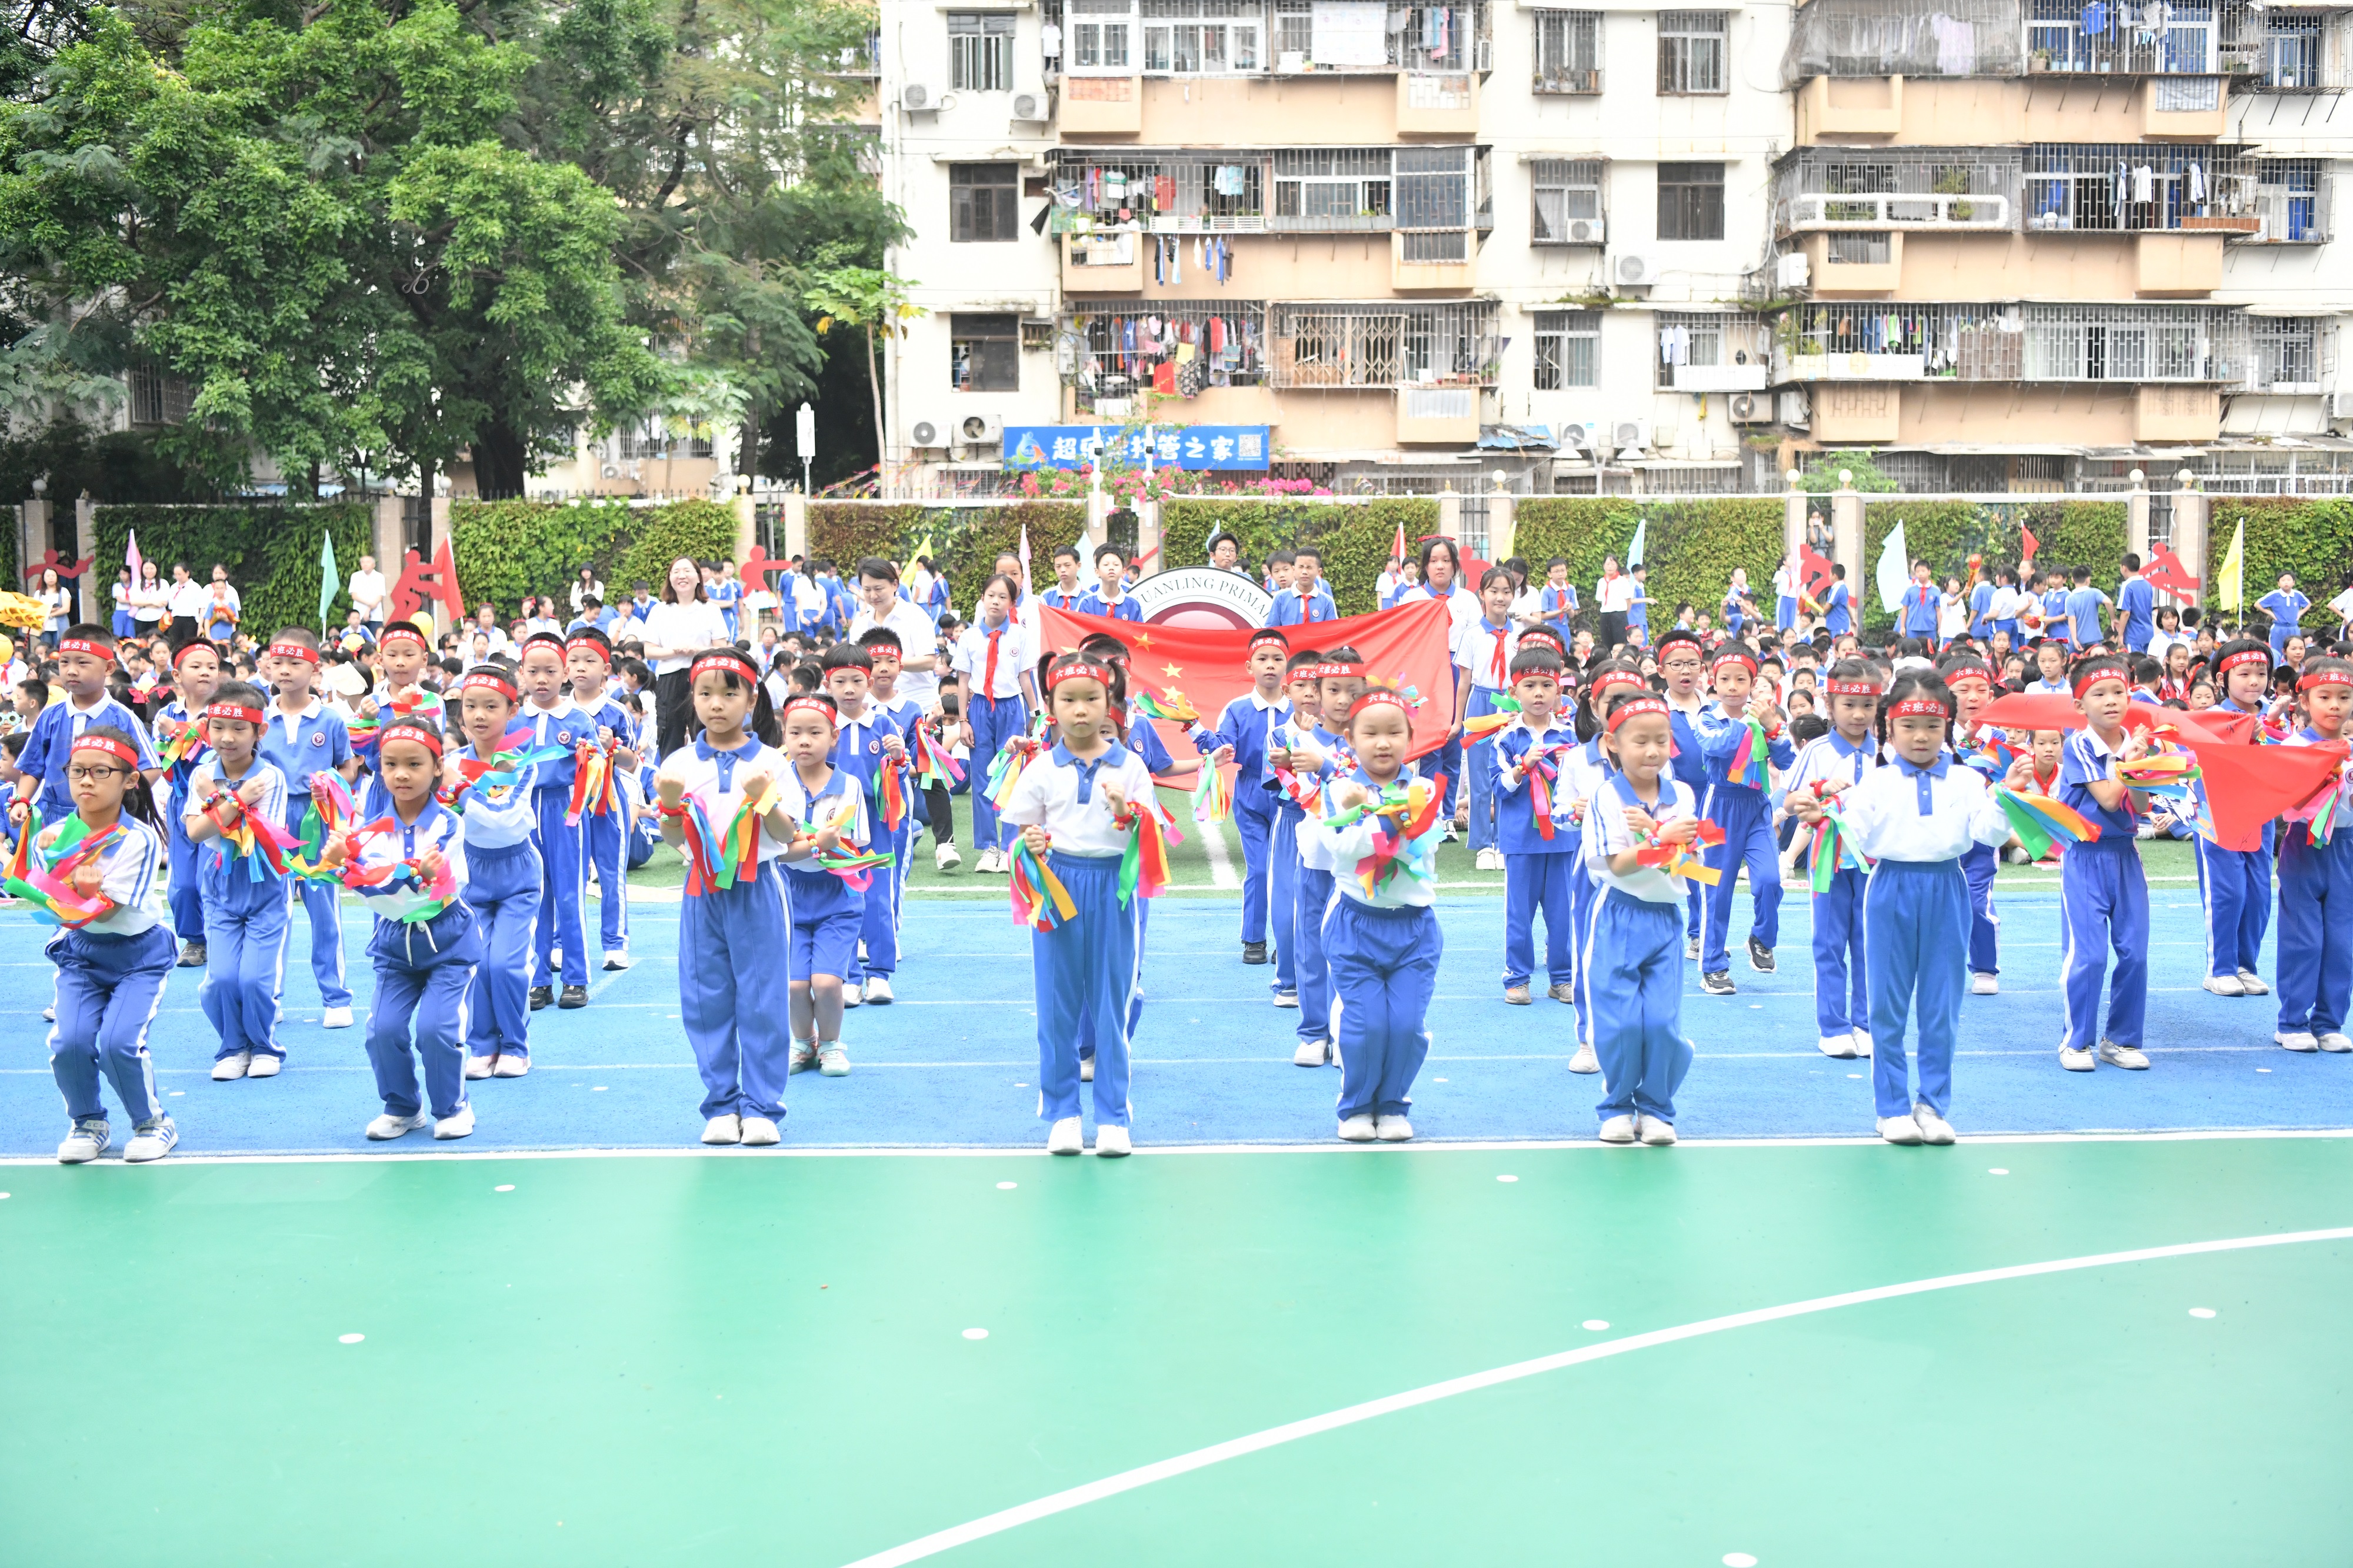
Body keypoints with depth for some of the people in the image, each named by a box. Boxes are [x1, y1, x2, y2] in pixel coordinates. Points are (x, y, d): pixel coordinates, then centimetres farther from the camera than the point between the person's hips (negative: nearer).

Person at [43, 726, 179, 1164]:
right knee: (69, 1042, -18)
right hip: (80, 953, 3)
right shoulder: (53, 838, -7)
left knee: (118, 1042, -22)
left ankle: (152, 1123, 6)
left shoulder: (140, 840, -18)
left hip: (139, 955, -3)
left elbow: (106, 911, -21)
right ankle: (88, 1124, 11)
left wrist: (91, 892, -41)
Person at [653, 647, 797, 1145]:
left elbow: (785, 836, -6)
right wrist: (671, 803, -16)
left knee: (762, 1001, 0)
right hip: (703, 892, 2)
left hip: (756, 889, -2)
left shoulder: (770, 762, -2)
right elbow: (674, 842, 2)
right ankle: (721, 1105, 15)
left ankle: (760, 1106, 7)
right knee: (707, 1001, 5)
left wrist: (763, 798, -22)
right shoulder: (680, 764, 3)